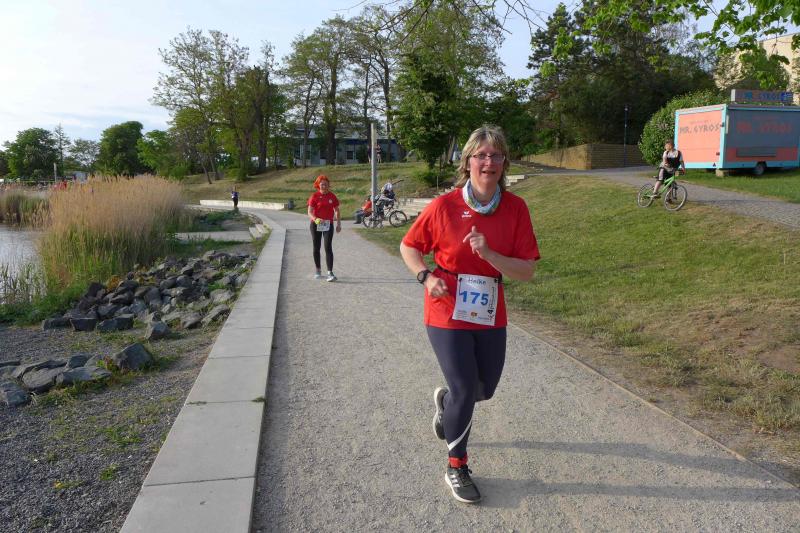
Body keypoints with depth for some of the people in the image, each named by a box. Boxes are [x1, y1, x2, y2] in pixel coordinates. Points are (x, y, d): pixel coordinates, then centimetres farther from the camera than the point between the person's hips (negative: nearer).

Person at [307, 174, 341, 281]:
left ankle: (330, 273, -15)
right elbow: (309, 212, -10)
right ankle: (318, 271, 27)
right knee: (316, 248, 10)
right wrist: (316, 219, -28)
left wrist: (339, 223, 9)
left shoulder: (332, 196, 2)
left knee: (328, 248, -10)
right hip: (316, 225, 0)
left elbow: (336, 211, 12)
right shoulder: (314, 196, -4)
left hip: (328, 224, 0)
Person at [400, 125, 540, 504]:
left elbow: (527, 271, -10)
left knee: (485, 388, 18)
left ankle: (444, 401, 53)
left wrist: (488, 254, -25)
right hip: (447, 315, -3)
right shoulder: (444, 206, -12)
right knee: (465, 391, -3)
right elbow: (409, 247, 2)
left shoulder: (515, 208, -7)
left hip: (490, 316, 4)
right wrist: (426, 276, -16)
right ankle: (456, 467, 23)